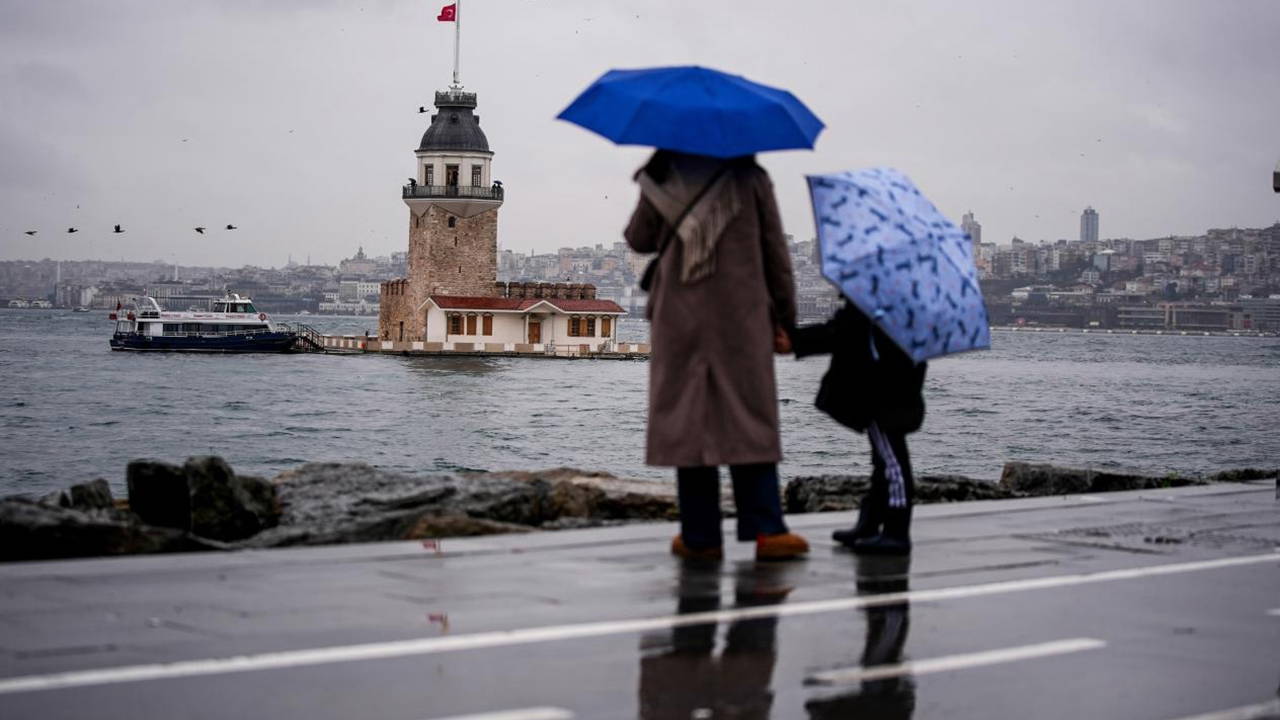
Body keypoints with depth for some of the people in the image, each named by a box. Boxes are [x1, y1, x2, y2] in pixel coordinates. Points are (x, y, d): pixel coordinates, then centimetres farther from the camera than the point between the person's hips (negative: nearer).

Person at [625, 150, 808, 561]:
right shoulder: (750, 179, 0)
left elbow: (638, 240, 14)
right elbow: (775, 253, 3)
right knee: (751, 423, 3)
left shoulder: (662, 181, 1)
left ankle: (700, 536, 5)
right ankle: (766, 530, -4)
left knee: (687, 424, 4)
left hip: (679, 323, 1)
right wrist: (783, 317, 10)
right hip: (742, 324, 0)